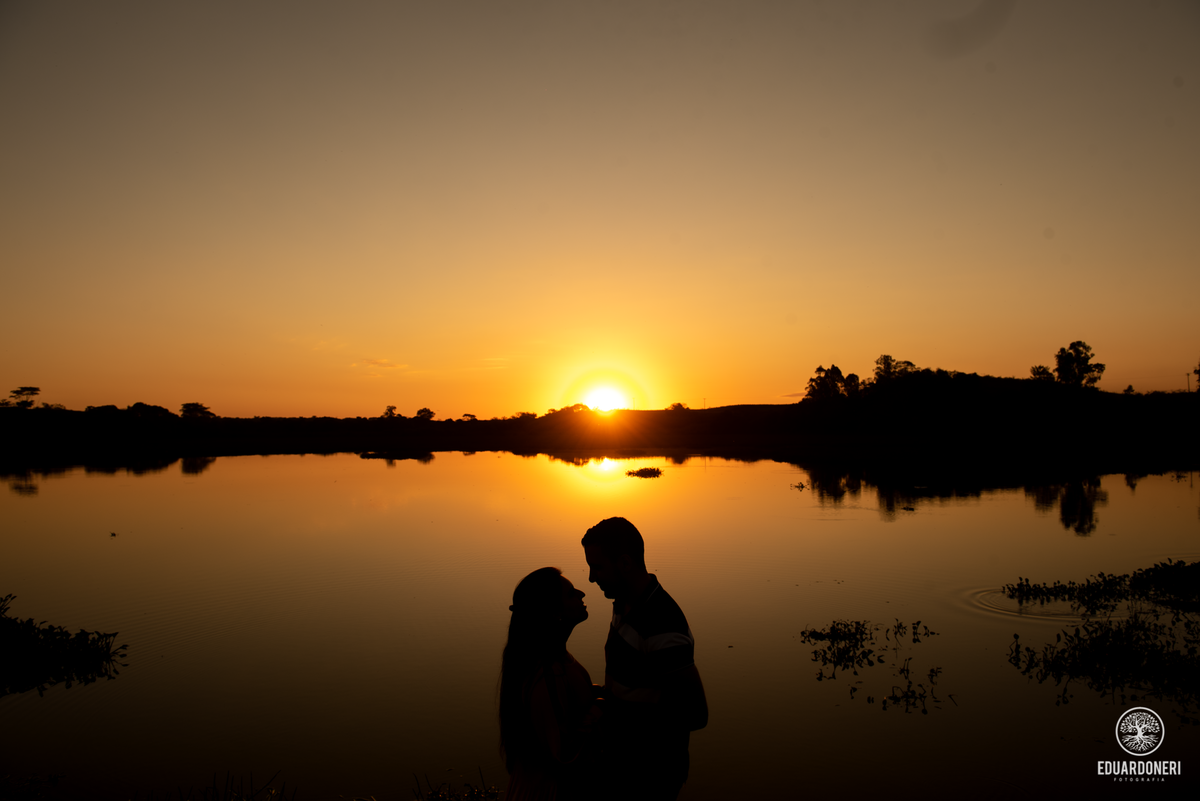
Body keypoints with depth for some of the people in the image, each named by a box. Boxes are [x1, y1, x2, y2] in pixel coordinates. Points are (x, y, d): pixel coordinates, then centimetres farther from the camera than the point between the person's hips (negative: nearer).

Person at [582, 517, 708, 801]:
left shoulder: (663, 627, -30)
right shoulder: (625, 605, 0)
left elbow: (695, 713, -26)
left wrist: (619, 718, -21)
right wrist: (605, 695, -1)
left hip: (651, 772, -8)